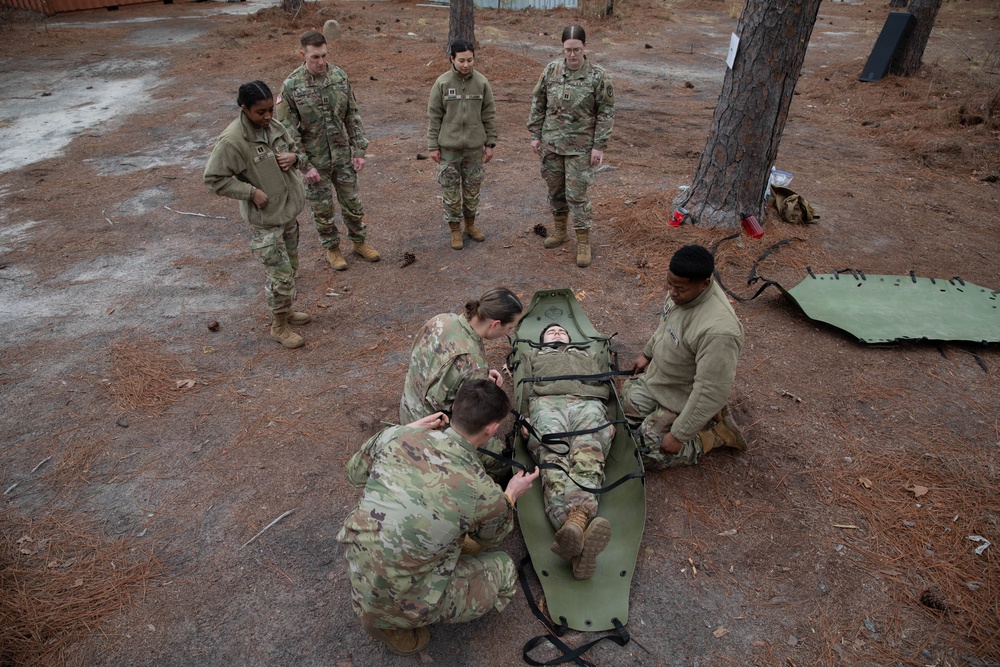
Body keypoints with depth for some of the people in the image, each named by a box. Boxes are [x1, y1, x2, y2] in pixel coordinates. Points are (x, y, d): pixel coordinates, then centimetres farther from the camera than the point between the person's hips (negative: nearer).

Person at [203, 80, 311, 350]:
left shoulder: (273, 126, -1)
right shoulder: (232, 141, -22)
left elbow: (291, 146, 17)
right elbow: (214, 178, -17)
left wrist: (292, 156, -6)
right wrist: (251, 191, -21)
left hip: (289, 210, 8)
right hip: (265, 219, -7)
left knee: (291, 267, 20)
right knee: (281, 274, -2)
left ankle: (285, 310, 41)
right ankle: (279, 327, 17)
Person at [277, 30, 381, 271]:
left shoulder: (339, 76, -5)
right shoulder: (291, 86, -14)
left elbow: (353, 116, 2)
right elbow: (289, 130, -12)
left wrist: (360, 151, -2)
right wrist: (305, 165, -15)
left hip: (343, 156, 3)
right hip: (315, 161, -3)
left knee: (352, 202, 14)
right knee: (322, 207, 11)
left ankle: (359, 242, 35)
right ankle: (332, 248, 31)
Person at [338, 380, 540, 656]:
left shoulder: (395, 436, -14)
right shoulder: (485, 494, -21)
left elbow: (355, 473, 10)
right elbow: (489, 537, 4)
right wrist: (511, 496, 21)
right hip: (403, 603, -5)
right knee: (504, 569, 15)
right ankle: (396, 624, 11)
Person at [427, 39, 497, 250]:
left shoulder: (482, 82, -1)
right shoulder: (442, 83, -5)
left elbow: (489, 115, 4)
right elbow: (434, 116, -2)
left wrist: (490, 143, 2)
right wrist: (433, 146, -5)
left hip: (474, 146, 2)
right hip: (449, 147, -1)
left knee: (472, 187, 11)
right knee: (451, 189, 5)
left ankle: (470, 224, 30)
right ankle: (455, 230, 18)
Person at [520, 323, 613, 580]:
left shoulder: (587, 355, 44)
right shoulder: (532, 356, 40)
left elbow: (604, 387, 26)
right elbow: (523, 388, 20)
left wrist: (609, 421, 5)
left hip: (588, 404, 2)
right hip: (547, 403, -1)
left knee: (587, 455, -35)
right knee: (552, 457, -35)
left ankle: (577, 518, -65)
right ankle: (576, 538, -61)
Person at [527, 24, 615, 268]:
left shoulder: (597, 76, -9)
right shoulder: (551, 70, 0)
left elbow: (606, 113, -6)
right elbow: (538, 104, 8)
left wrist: (599, 146, -10)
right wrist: (536, 135, 5)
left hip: (580, 147, -4)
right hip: (551, 143, 4)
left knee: (576, 194, -4)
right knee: (555, 189, 14)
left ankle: (583, 242, 9)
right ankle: (560, 231, 34)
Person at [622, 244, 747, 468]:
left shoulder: (718, 331, -40)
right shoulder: (683, 290, -13)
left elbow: (711, 392, -33)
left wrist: (679, 435, -25)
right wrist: (647, 353, 20)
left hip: (683, 399, -8)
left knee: (649, 453, -5)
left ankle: (717, 433, 10)